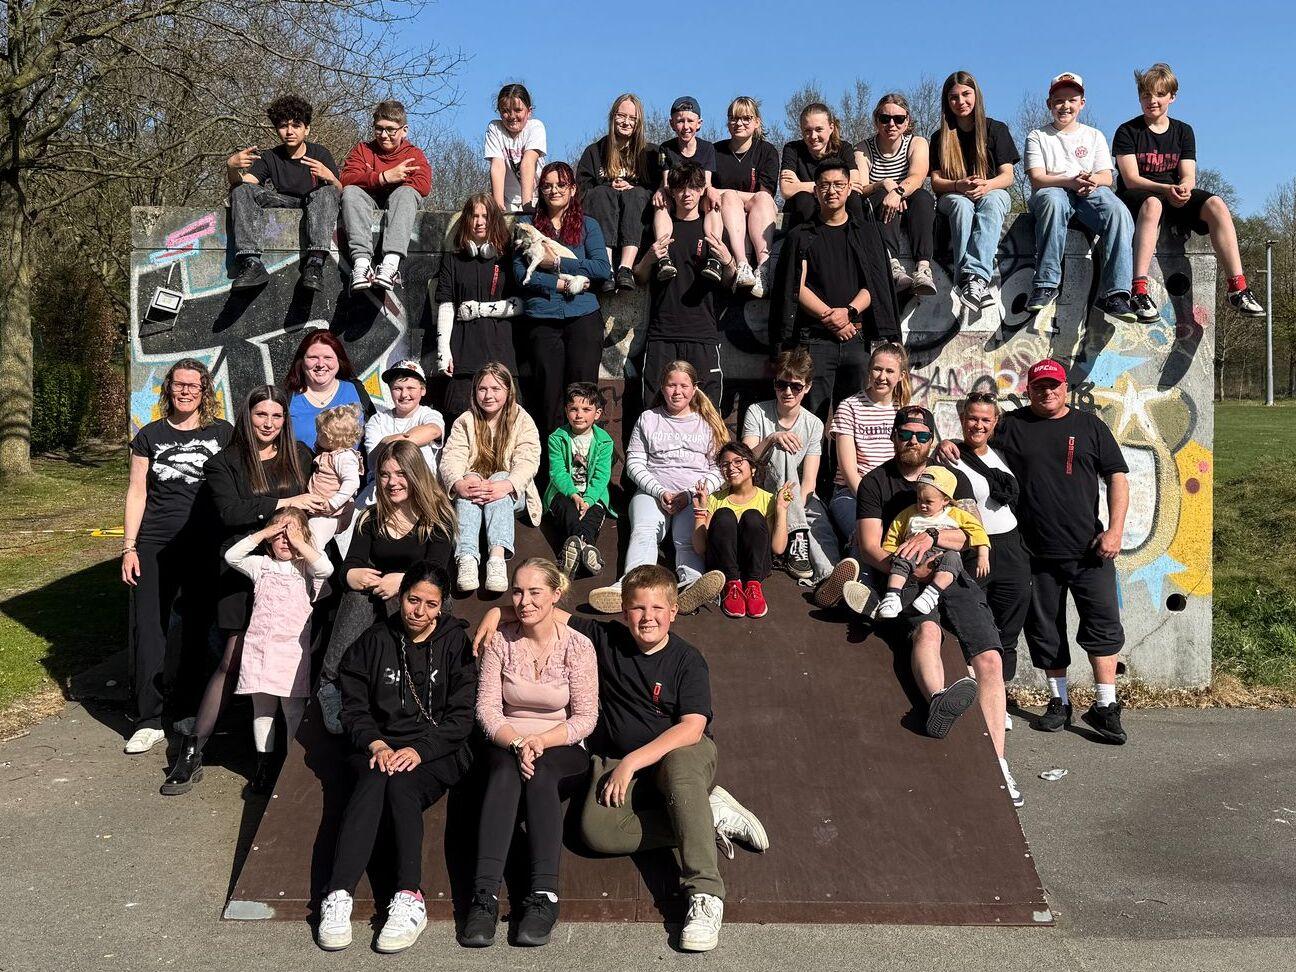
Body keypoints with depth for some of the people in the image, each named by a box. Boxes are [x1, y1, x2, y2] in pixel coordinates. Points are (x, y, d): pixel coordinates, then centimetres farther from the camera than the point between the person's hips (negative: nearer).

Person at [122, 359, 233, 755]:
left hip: (206, 547, 0)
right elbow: (137, 491, 7)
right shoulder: (150, 436, 7)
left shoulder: (224, 434, 6)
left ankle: (190, 710, 20)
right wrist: (128, 546, 0)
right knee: (149, 629, -3)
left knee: (198, 629, 6)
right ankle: (149, 721, 3)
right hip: (155, 546, 0)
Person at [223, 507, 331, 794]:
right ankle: (264, 763, 22)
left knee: (294, 709, 0)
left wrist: (299, 542, -9)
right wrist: (262, 533, -4)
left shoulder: (306, 568, 3)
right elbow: (231, 556, -3)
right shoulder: (261, 565, 9)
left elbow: (326, 568, -17)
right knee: (262, 707, 11)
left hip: (292, 648, -2)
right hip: (259, 646, 2)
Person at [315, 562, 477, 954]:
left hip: (436, 752, -1)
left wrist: (420, 750, -15)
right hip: (380, 747, 1)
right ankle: (337, 896, -44)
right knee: (375, 780, -33)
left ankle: (409, 898, -41)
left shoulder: (455, 644, 5)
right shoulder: (373, 642, 11)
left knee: (400, 785, -33)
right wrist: (376, 745, -12)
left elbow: (461, 717, 0)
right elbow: (354, 707, 7)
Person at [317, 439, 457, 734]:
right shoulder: (370, 518, 14)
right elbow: (349, 566, 5)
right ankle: (333, 683, -38)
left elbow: (435, 571, -10)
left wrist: (403, 580, -29)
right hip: (373, 603, 3)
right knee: (358, 596, -32)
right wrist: (354, 575, -21)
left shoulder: (438, 516, 2)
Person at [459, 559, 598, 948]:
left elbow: (585, 718, -5)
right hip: (507, 745, 1)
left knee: (539, 772, -35)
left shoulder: (578, 646, -5)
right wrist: (516, 743, -22)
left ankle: (544, 896, -39)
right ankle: (484, 895, -42)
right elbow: (486, 709, -4)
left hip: (563, 752, -1)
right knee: (507, 770, -34)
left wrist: (539, 741, -20)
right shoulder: (499, 641, 1)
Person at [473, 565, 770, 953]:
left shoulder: (687, 660, -6)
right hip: (616, 760, 3)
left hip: (680, 752, -3)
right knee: (596, 829, -28)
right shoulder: (606, 639, 3)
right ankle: (713, 818, -14)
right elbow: (550, 613, 10)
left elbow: (692, 728, -17)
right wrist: (498, 610, -6)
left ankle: (705, 895, -40)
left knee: (680, 767, -42)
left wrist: (632, 761, -22)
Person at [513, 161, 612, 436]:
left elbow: (603, 268, -2)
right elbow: (520, 271, 0)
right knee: (549, 392, -2)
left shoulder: (587, 225, 12)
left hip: (583, 317, 0)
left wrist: (557, 262, -8)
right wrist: (560, 283, -10)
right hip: (542, 319, 0)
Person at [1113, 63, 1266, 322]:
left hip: (1175, 197, 4)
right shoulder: (1127, 132, 0)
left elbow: (1188, 176, 3)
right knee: (1152, 204, -40)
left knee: (1215, 205, -25)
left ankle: (1237, 289, -31)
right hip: (1135, 197, -4)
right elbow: (1131, 179, -11)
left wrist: (1184, 189, -23)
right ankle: (1139, 291, -52)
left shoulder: (1183, 131, 13)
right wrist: (1166, 189, -28)